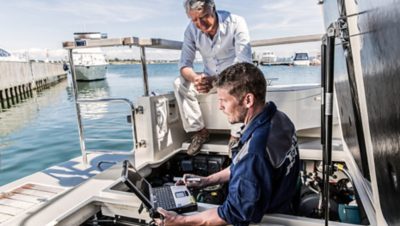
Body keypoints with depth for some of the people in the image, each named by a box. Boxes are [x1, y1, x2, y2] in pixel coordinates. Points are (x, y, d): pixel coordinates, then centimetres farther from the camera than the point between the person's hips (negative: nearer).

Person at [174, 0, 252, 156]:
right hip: (209, 78, 4)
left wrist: (215, 79, -47)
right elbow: (184, 64, -14)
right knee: (180, 84, -18)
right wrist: (195, 78, -39)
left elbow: (244, 62, -31)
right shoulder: (191, 30, -11)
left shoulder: (236, 23, -23)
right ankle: (199, 131, -8)